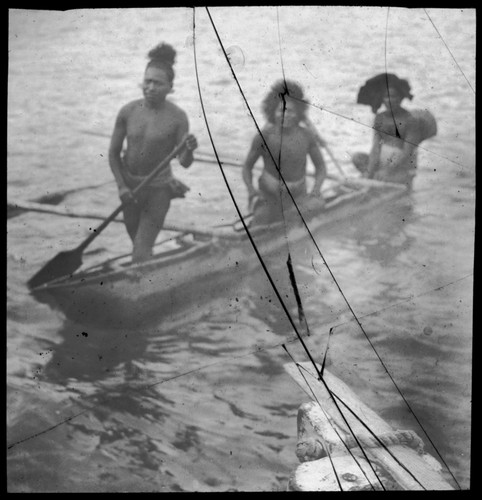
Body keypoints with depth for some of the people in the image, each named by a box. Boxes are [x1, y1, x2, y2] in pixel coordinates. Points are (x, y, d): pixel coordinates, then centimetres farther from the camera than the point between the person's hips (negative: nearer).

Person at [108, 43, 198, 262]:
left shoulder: (177, 117, -16)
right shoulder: (128, 111, -9)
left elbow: (185, 162, -17)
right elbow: (113, 153, 0)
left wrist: (189, 150, -38)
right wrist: (121, 186, -9)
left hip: (158, 188, -3)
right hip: (129, 184, 3)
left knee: (140, 255, -7)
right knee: (138, 242, 20)